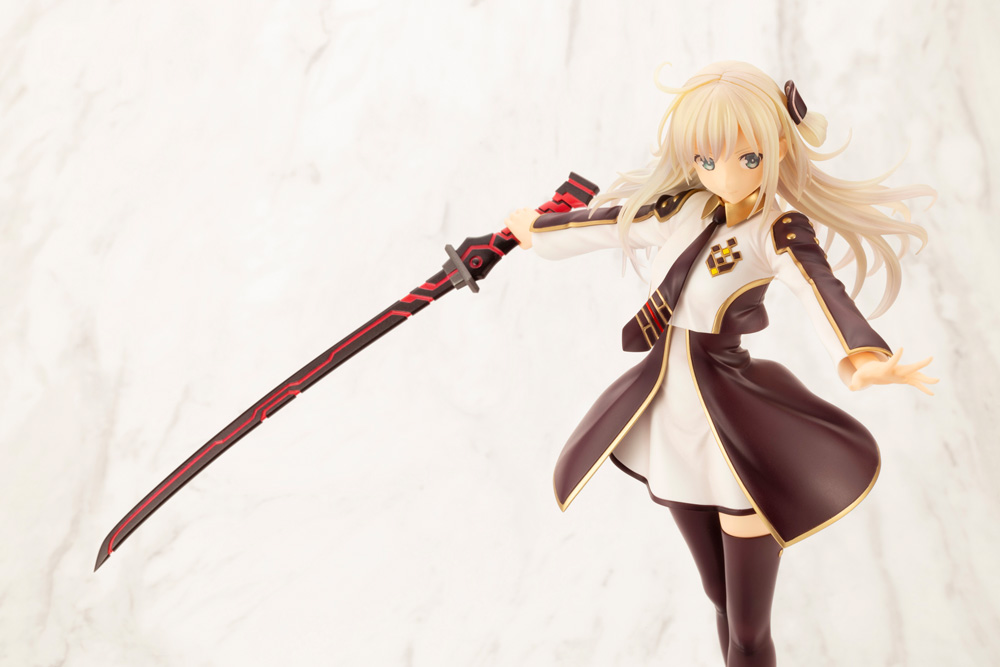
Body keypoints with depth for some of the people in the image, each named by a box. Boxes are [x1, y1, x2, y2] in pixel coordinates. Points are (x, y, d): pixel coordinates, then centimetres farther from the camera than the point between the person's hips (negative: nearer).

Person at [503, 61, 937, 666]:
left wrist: (863, 360, -53)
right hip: (670, 411, 5)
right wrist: (538, 229, 33)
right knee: (722, 600, 22)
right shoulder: (682, 212, 2)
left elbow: (825, 294, -32)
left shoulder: (781, 233, -13)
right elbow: (608, 221, 17)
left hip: (733, 420, -5)